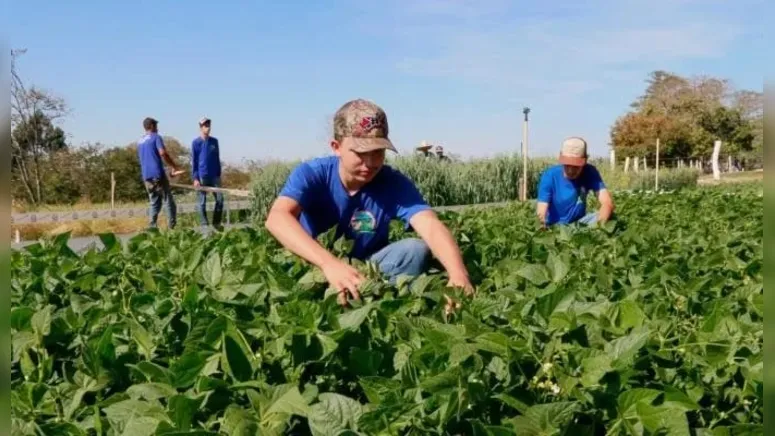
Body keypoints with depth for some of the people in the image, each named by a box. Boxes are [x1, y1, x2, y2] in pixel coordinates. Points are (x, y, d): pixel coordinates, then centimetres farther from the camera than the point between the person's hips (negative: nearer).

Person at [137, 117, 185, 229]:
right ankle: (172, 226, -3)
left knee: (154, 203, 11)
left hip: (146, 177, 7)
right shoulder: (156, 137, -1)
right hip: (158, 174, -6)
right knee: (169, 201, 0)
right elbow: (163, 153, -17)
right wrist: (175, 166, -8)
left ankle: (152, 227, 1)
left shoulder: (140, 142, 20)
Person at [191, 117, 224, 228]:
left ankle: (216, 223, 12)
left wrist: (219, 175, 11)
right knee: (202, 202, 1)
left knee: (220, 199, 0)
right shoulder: (196, 142, -2)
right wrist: (195, 178, -10)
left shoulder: (214, 141, 9)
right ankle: (204, 226, 6)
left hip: (214, 176, 4)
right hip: (202, 177, -4)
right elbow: (193, 161, -3)